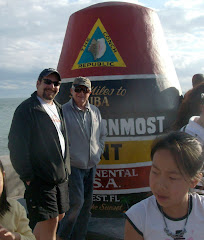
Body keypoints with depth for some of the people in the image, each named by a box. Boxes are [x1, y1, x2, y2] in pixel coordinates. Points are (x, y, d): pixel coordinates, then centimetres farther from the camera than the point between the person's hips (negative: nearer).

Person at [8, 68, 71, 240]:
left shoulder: (58, 109, 15)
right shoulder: (26, 109, -10)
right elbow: (16, 146, -13)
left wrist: (66, 170, 16)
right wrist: (27, 177, -14)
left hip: (61, 177, 8)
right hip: (39, 179, -8)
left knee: (59, 216, 16)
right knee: (48, 222, -7)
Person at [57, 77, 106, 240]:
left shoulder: (95, 112, 10)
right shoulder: (63, 111, -9)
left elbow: (102, 134, 22)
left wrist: (99, 152, 11)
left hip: (91, 166, 6)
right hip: (73, 166, -6)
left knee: (87, 203, 10)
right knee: (77, 201, -12)